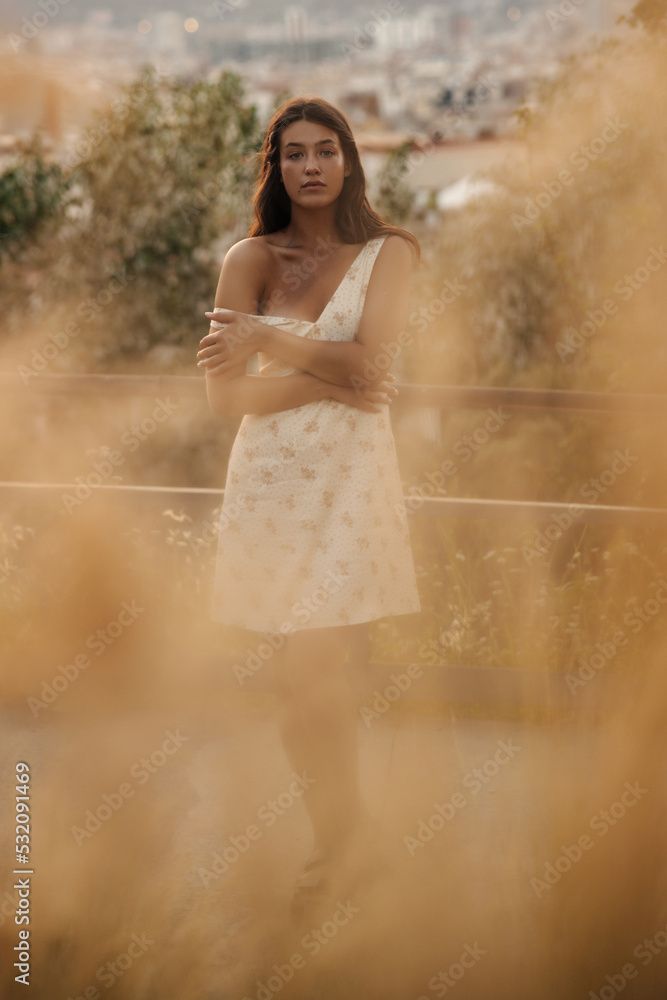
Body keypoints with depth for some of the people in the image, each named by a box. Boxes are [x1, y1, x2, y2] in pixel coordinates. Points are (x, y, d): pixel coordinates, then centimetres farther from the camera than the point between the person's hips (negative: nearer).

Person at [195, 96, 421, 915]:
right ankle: (342, 835, 20)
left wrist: (268, 341, -11)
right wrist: (327, 376, -11)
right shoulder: (249, 260, 5)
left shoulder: (388, 252, 3)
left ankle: (342, 840, 11)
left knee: (317, 672, -8)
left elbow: (370, 362, -11)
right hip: (268, 474, 2)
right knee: (293, 678, 4)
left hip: (348, 474, -2)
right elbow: (225, 395, -3)